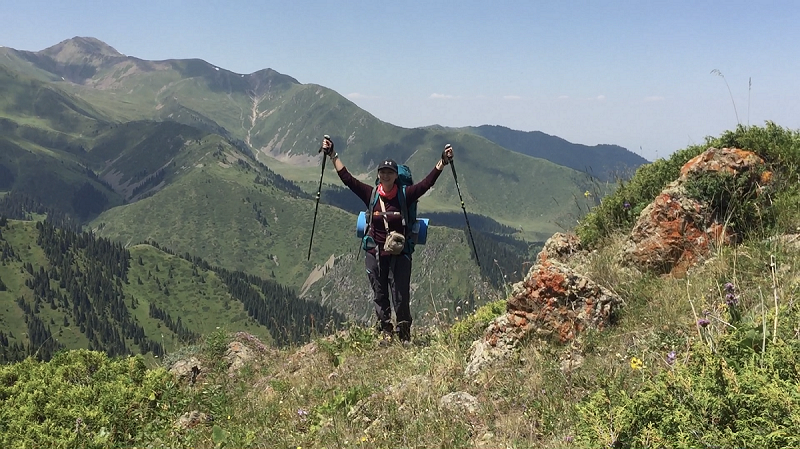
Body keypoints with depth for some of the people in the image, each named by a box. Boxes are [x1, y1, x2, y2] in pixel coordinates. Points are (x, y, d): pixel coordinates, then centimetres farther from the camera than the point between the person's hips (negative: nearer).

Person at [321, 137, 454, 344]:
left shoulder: (405, 195, -5)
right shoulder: (371, 194, -2)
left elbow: (427, 182, -10)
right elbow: (346, 177, -1)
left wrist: (443, 161, -19)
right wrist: (332, 155, -3)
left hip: (399, 253, -2)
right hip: (375, 253, 2)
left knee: (401, 297, -3)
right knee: (379, 296, 9)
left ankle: (404, 336, 10)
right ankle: (385, 333, 21)